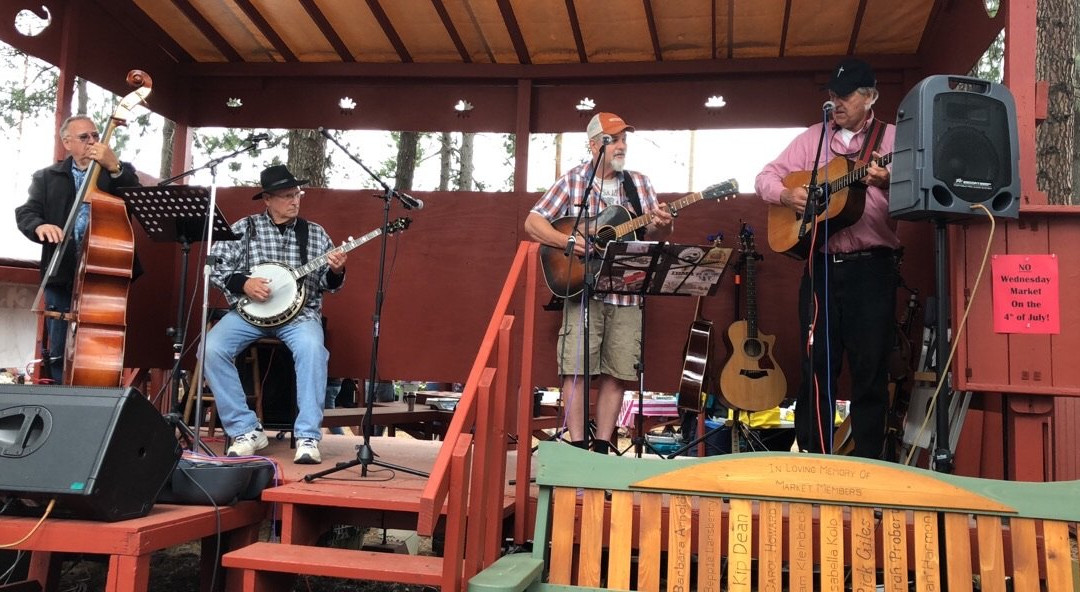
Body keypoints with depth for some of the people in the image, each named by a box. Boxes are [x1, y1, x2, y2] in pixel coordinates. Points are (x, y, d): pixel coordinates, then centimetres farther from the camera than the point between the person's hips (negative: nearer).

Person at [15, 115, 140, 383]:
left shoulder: (120, 173, 9)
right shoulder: (47, 177, 12)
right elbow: (25, 214, 3)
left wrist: (115, 167, -19)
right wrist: (40, 226, -20)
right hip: (62, 276, 2)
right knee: (58, 354, 6)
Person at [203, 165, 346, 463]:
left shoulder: (316, 234, 11)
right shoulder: (244, 228, 7)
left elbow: (327, 284, 10)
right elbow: (215, 266, 3)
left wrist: (336, 272, -12)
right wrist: (243, 283, -14)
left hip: (300, 312, 0)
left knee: (311, 347, -35)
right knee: (212, 349, -26)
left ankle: (307, 436, -26)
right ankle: (246, 430, -13)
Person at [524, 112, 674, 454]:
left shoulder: (639, 184, 12)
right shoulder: (572, 181, 3)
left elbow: (652, 235, 11)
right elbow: (532, 223, 0)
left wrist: (662, 227, -13)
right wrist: (570, 241, -14)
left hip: (626, 292, 3)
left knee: (617, 372, 3)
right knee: (577, 368, -8)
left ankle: (602, 446, 12)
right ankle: (577, 445, -1)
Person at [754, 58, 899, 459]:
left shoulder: (892, 138, 5)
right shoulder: (812, 139, 14)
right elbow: (766, 176, 13)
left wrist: (888, 182, -25)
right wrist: (785, 194, -7)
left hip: (872, 266, -2)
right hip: (821, 266, 2)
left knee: (870, 367, 2)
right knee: (817, 365, 5)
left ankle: (868, 462, 13)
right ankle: (813, 455, 15)